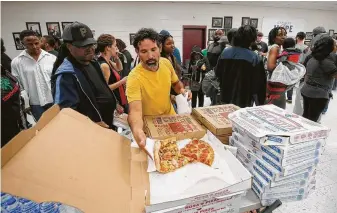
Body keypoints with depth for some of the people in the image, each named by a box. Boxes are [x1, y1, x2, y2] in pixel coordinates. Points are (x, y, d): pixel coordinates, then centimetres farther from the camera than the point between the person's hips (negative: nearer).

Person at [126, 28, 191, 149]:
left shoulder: (166, 63, -12)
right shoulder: (134, 77, -30)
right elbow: (135, 110, -40)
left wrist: (182, 89, -14)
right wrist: (137, 130, -61)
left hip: (171, 117, 6)